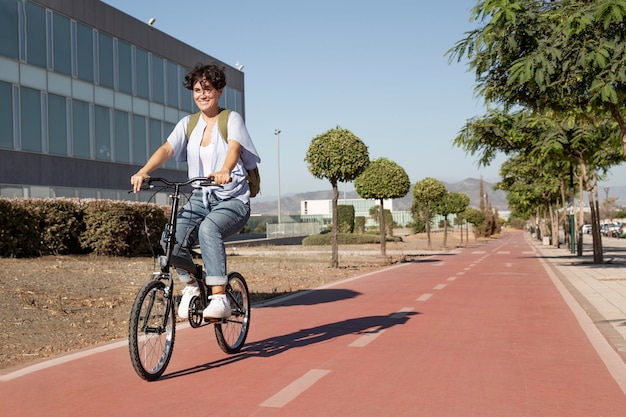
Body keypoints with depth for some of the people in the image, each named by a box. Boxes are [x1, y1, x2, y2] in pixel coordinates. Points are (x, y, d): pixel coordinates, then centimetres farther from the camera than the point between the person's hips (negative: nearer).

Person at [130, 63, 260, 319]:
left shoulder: (232, 119, -1)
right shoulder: (187, 124, 10)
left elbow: (235, 147, -22)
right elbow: (166, 149, -6)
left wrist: (225, 171, -44)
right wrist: (143, 171, -25)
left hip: (233, 200, -4)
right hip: (200, 198, 4)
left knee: (209, 229, -35)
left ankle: (219, 298, -29)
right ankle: (191, 287, 7)